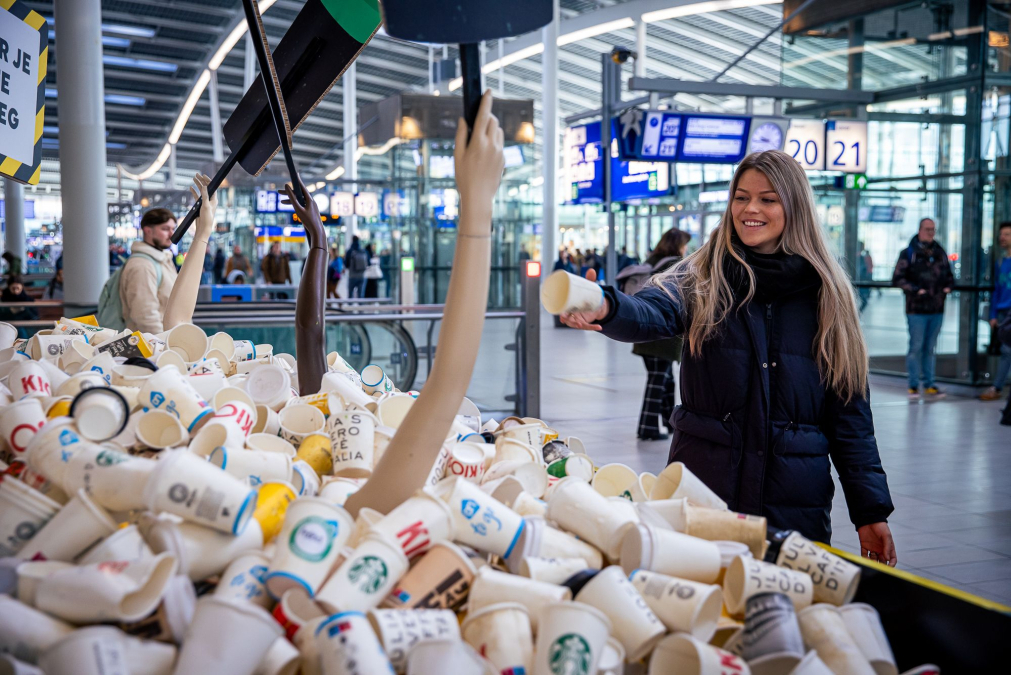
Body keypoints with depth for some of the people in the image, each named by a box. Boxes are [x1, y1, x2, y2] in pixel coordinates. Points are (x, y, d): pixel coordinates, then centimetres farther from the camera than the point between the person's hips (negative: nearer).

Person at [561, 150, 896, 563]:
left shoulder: (824, 294, 6)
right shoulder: (701, 281, 3)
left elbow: (849, 411, 7)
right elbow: (650, 315, -20)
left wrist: (871, 511, 3)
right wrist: (605, 308, -43)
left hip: (795, 504, 1)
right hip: (702, 490, -1)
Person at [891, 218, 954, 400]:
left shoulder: (940, 253, 11)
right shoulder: (908, 253, -2)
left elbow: (949, 275, 22)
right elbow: (897, 278, -7)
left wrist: (948, 286, 1)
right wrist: (915, 290, -17)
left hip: (937, 310, 4)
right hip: (916, 310, -4)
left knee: (930, 348, 10)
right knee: (916, 347, -2)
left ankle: (929, 385, 16)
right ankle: (913, 386, 5)